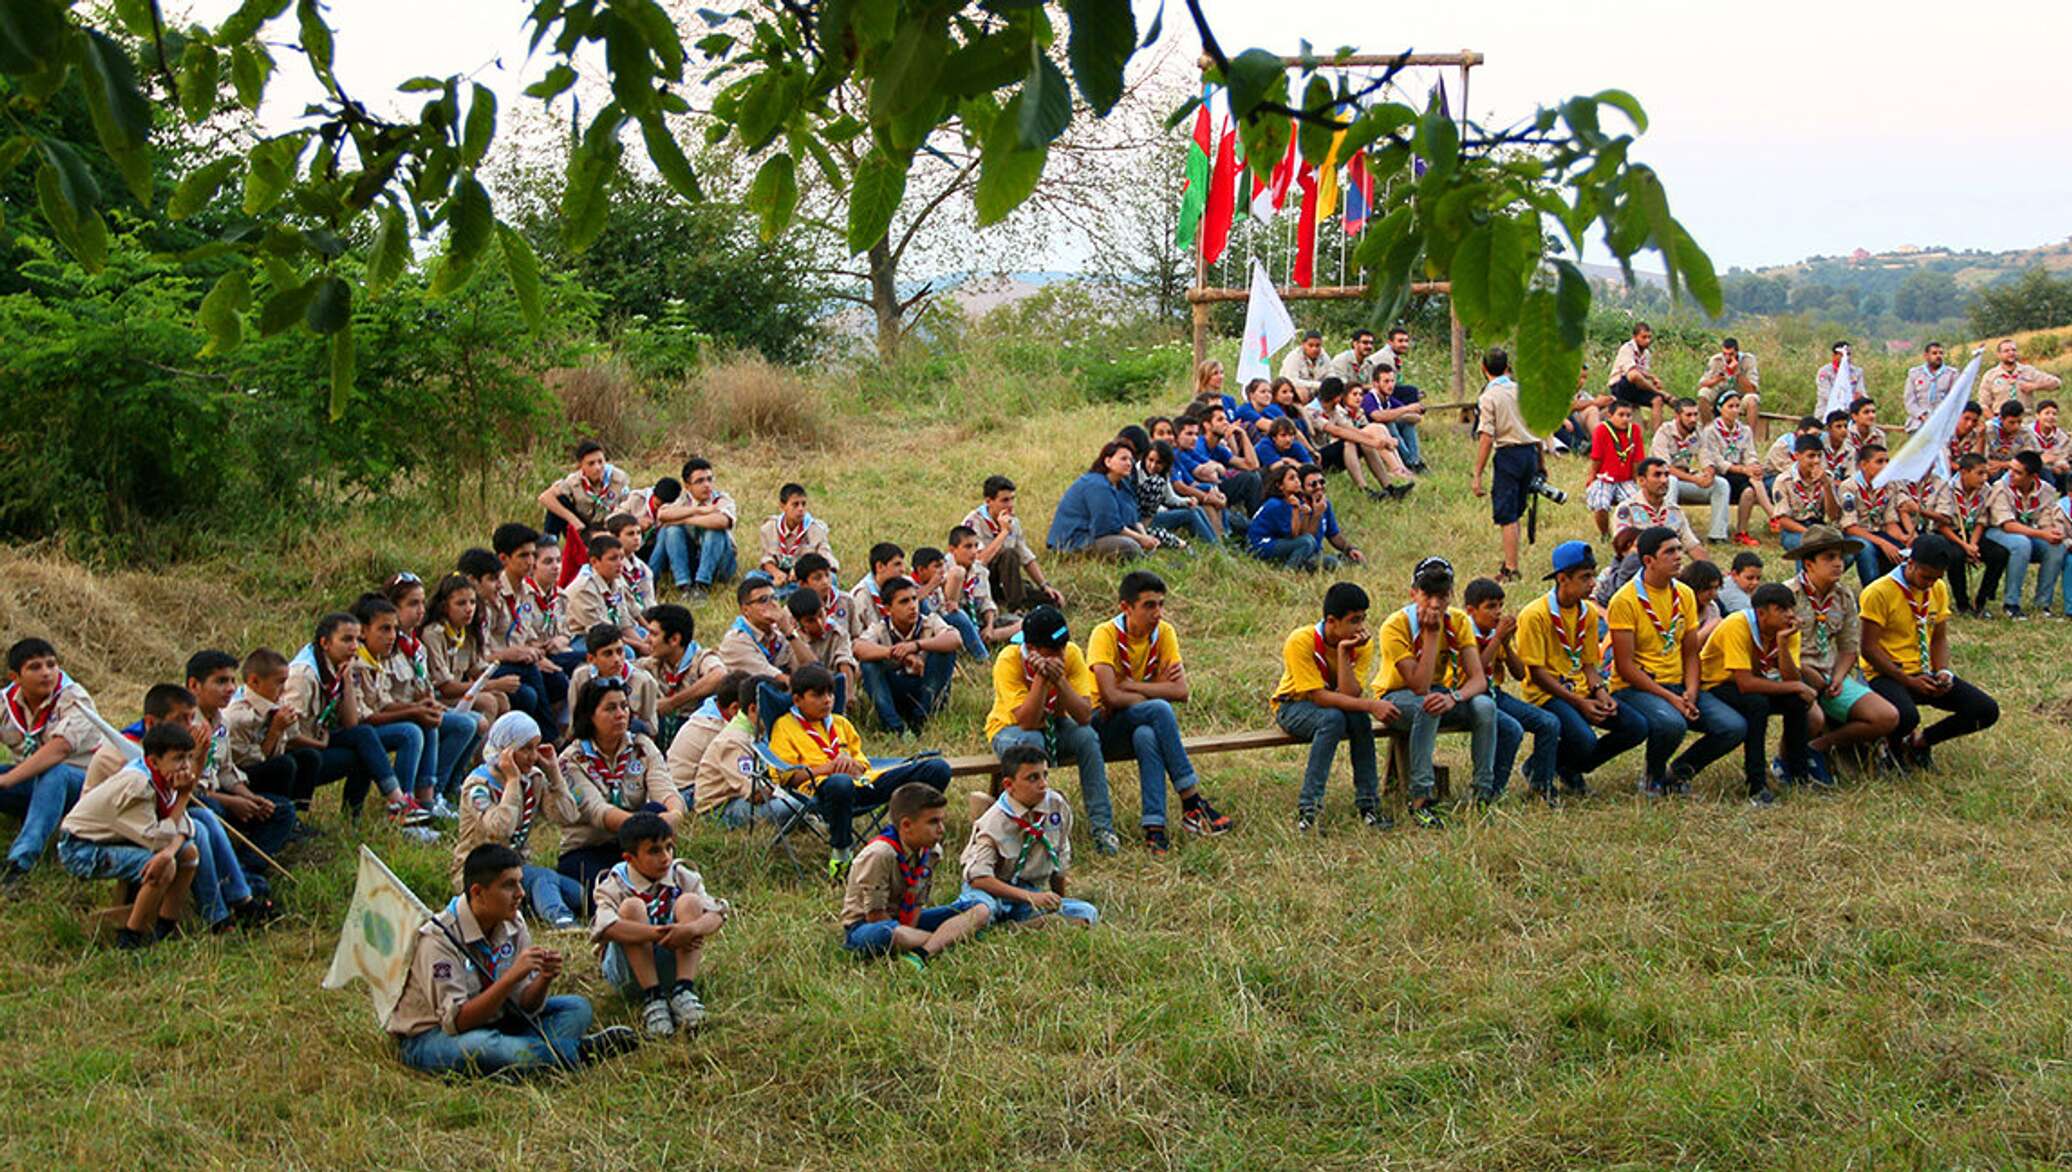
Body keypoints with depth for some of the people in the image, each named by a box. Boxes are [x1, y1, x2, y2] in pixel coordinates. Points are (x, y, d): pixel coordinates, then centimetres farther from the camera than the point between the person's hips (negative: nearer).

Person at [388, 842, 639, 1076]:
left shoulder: (513, 926, -2)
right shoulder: (439, 937, -23)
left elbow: (525, 1006, -1)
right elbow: (456, 1021, -28)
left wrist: (544, 979, -23)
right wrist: (510, 977, -36)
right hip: (428, 1036, -7)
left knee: (577, 1008, -4)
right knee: (482, 1046, -40)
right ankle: (578, 1052, -21)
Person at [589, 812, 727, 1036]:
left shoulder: (682, 877, 1)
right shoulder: (615, 885, -9)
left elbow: (716, 915, -12)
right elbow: (604, 927, -31)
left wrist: (692, 929, -37)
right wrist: (658, 934, -42)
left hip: (673, 965, 2)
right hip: (630, 972, -2)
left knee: (689, 902, -18)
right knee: (632, 907, -26)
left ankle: (683, 990, -28)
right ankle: (652, 998, -31)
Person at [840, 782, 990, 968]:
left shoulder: (931, 851, -1)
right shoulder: (880, 854, -25)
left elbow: (918, 902, 1)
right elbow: (874, 913, -21)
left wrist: (908, 937, -15)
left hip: (906, 921, 8)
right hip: (865, 926, -8)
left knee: (980, 910, -7)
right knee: (888, 934, -46)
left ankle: (922, 953, -31)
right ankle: (948, 938, -21)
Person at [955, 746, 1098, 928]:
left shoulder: (1058, 806, 0)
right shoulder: (994, 823, -15)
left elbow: (1060, 863, 15)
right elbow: (978, 877, -23)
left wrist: (1059, 902, 21)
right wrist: (1029, 897, -28)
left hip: (1033, 890, 6)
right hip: (995, 891, -6)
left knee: (1088, 914, -22)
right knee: (980, 908, -42)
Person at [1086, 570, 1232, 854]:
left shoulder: (1164, 632, -3)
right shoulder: (1106, 634, -16)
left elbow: (1182, 691, -14)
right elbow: (1110, 696, -28)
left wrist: (1129, 686, -19)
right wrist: (1157, 689, -18)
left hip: (1143, 724, 3)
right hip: (1105, 727, -3)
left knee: (1147, 736, -35)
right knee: (1159, 709, -32)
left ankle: (1154, 828, -40)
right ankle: (1192, 802, -29)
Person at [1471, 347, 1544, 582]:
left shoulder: (1489, 397, -10)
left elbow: (1486, 439, -15)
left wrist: (1477, 475, -12)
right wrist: (1540, 463, 22)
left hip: (1508, 454, -6)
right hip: (1530, 452, 6)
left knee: (1507, 516, -2)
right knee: (1514, 513, 17)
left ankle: (1511, 570, -4)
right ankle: (1510, 562, 23)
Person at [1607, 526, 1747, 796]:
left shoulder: (1685, 595, 8)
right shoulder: (1625, 601, -12)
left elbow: (1691, 653, 11)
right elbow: (1625, 667, -14)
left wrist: (1691, 692, -7)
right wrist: (1670, 698, -19)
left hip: (1677, 684, 6)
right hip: (1636, 688, -6)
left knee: (1735, 726, -14)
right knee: (1671, 723, -37)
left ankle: (1679, 771, 9)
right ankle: (1654, 778, -5)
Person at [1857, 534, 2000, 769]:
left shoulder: (1938, 589, 9)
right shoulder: (1879, 592, -13)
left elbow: (1939, 639, 15)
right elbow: (1869, 648, -15)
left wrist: (1943, 672, -5)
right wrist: (1908, 681, -19)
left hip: (1925, 674, 7)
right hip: (1887, 676, -7)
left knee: (1987, 710, -9)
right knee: (1906, 717, -39)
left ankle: (1920, 741, 9)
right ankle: (1894, 745, 0)